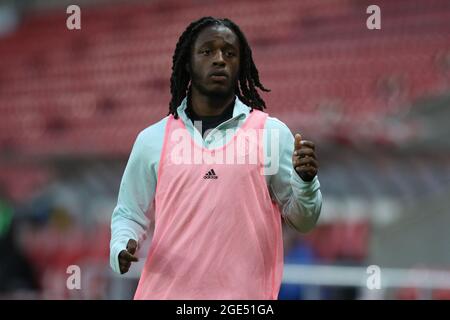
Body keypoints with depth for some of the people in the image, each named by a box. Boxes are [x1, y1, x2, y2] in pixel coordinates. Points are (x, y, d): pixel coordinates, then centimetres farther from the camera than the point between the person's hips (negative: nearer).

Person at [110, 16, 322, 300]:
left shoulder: (272, 132, 4)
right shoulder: (152, 139, 8)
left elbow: (302, 221, 6)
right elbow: (129, 213, 15)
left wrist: (305, 180, -14)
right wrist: (121, 250, -4)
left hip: (246, 291, -1)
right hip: (166, 289, 1)